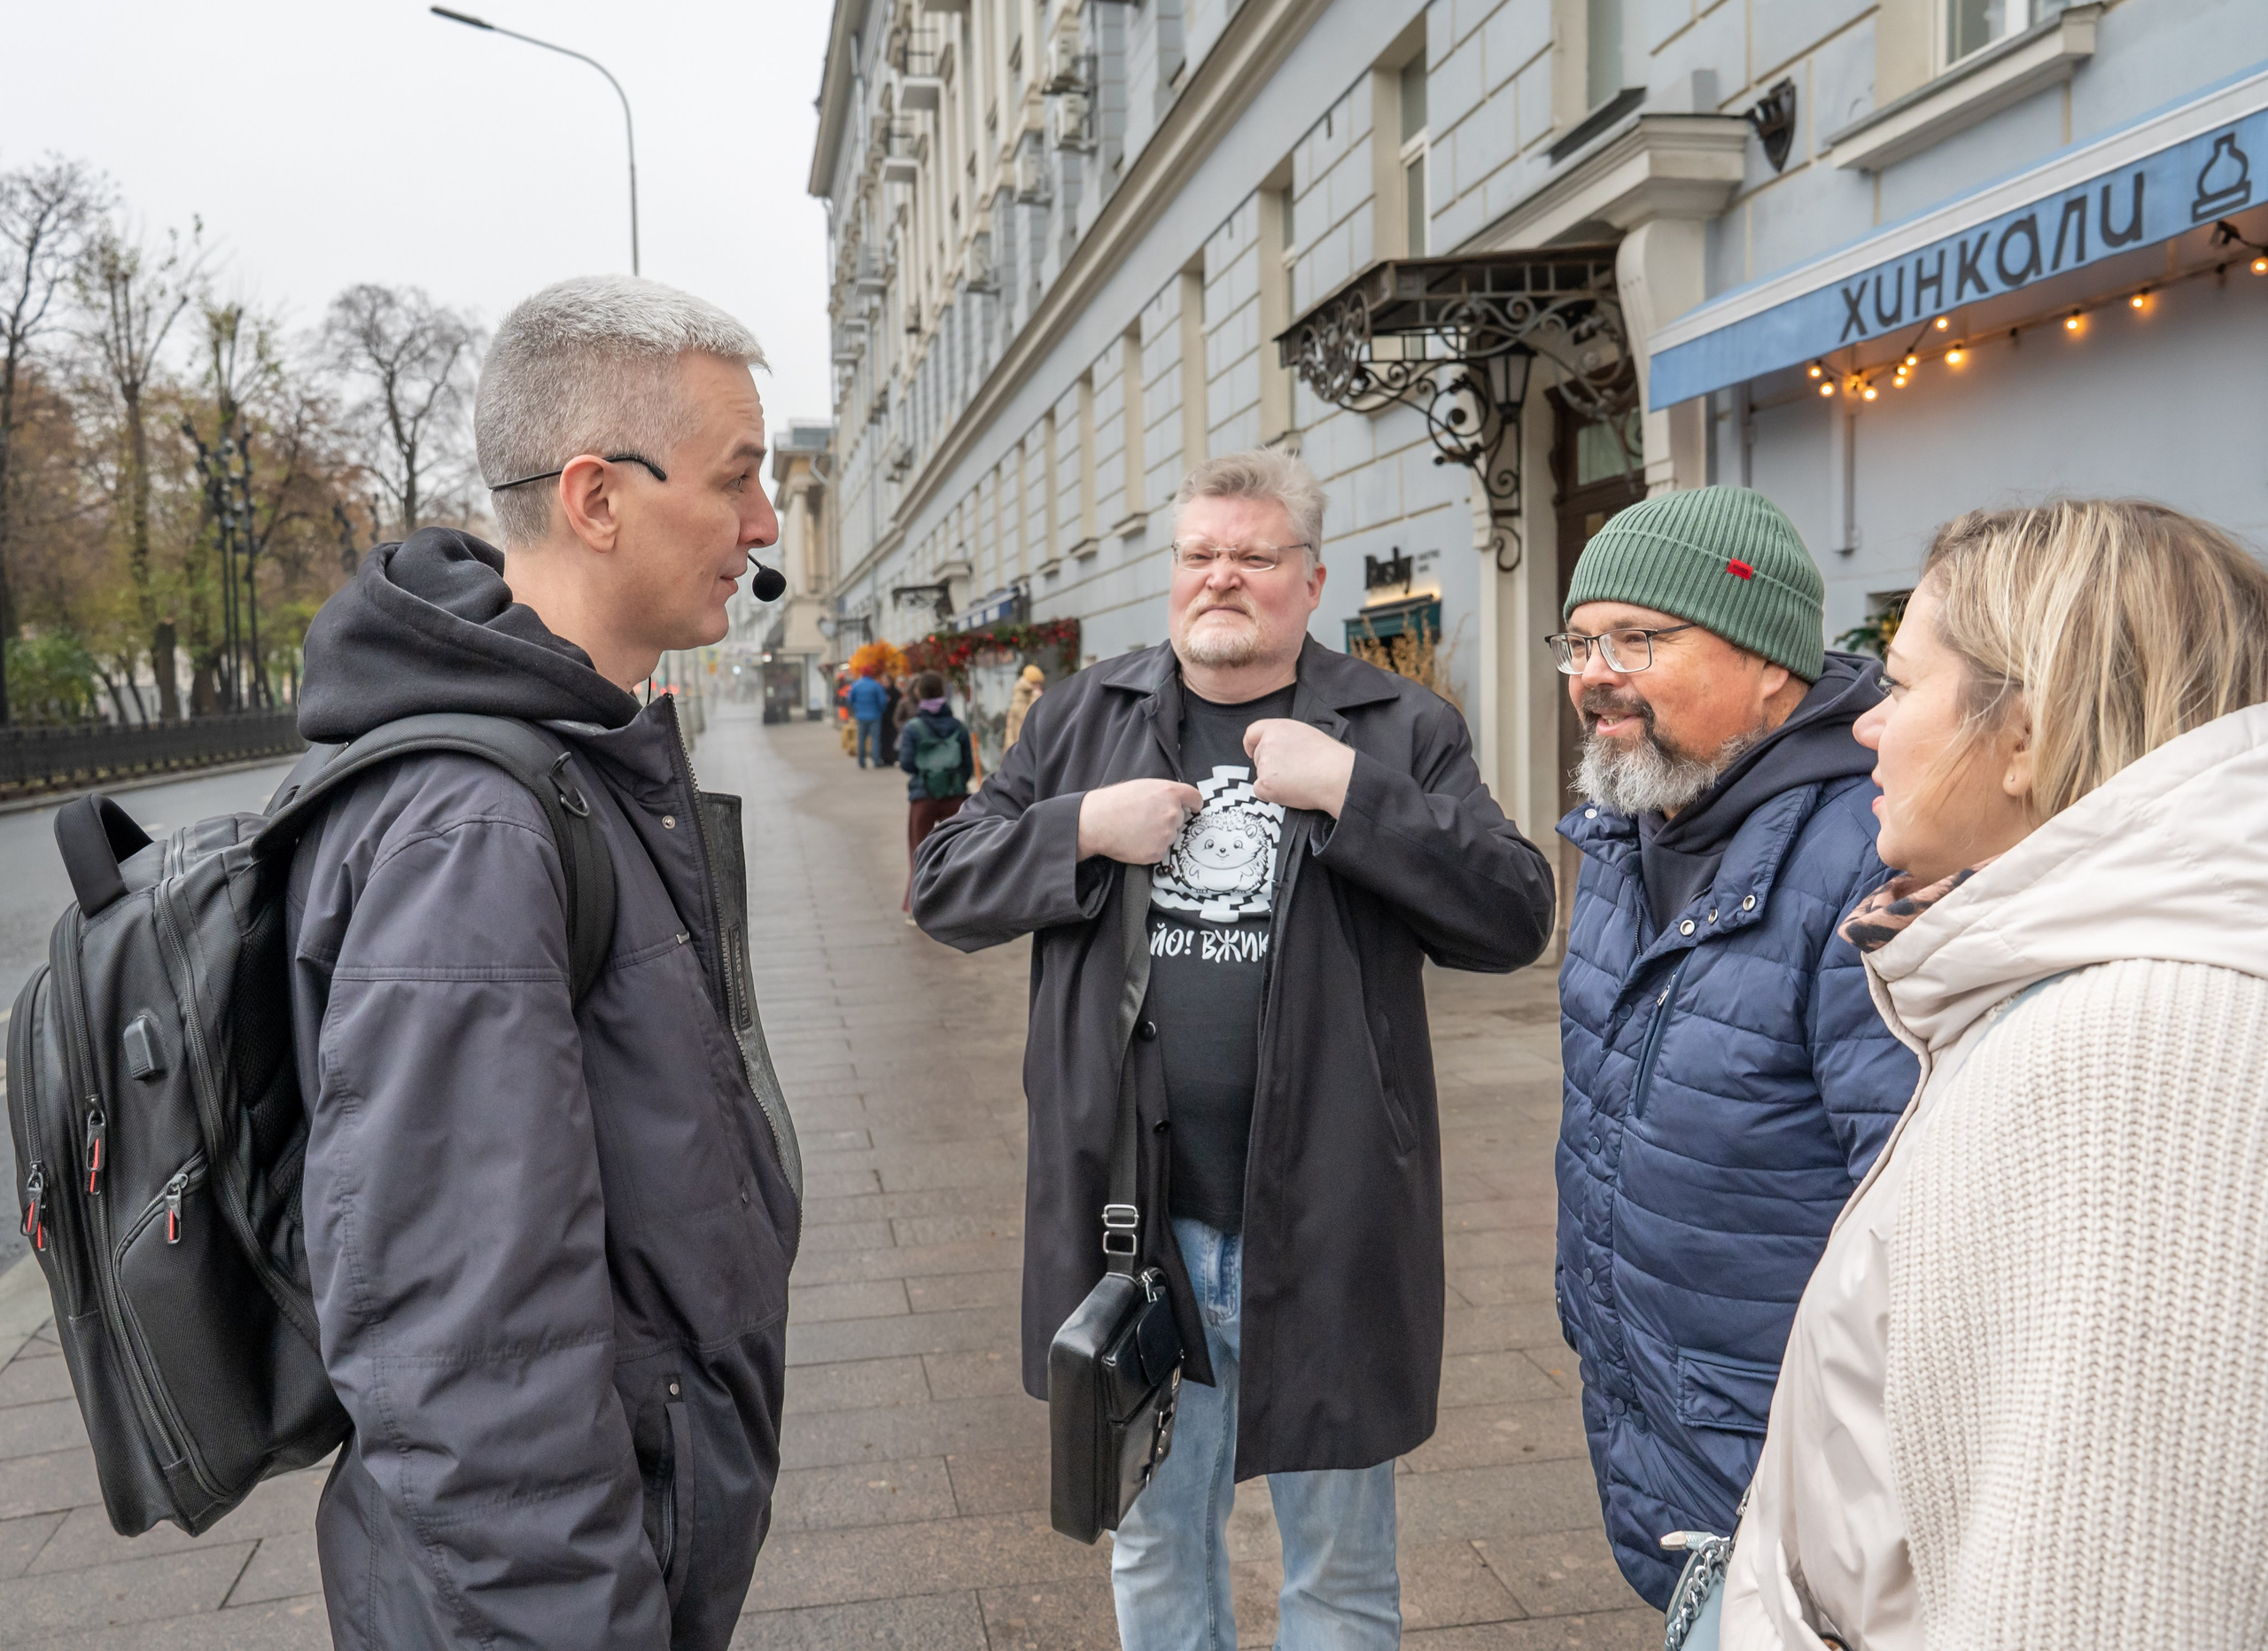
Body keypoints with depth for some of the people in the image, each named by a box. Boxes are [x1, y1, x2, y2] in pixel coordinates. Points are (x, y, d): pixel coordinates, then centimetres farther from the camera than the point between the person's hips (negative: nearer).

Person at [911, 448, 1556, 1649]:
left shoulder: (1400, 730, -3)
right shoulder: (1081, 719, 5)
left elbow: (1517, 917, -12)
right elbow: (941, 886, 4)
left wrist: (1348, 791, -20)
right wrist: (1083, 828, -13)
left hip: (1321, 1233, -2)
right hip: (1135, 1227, 2)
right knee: (1154, 1546, 24)